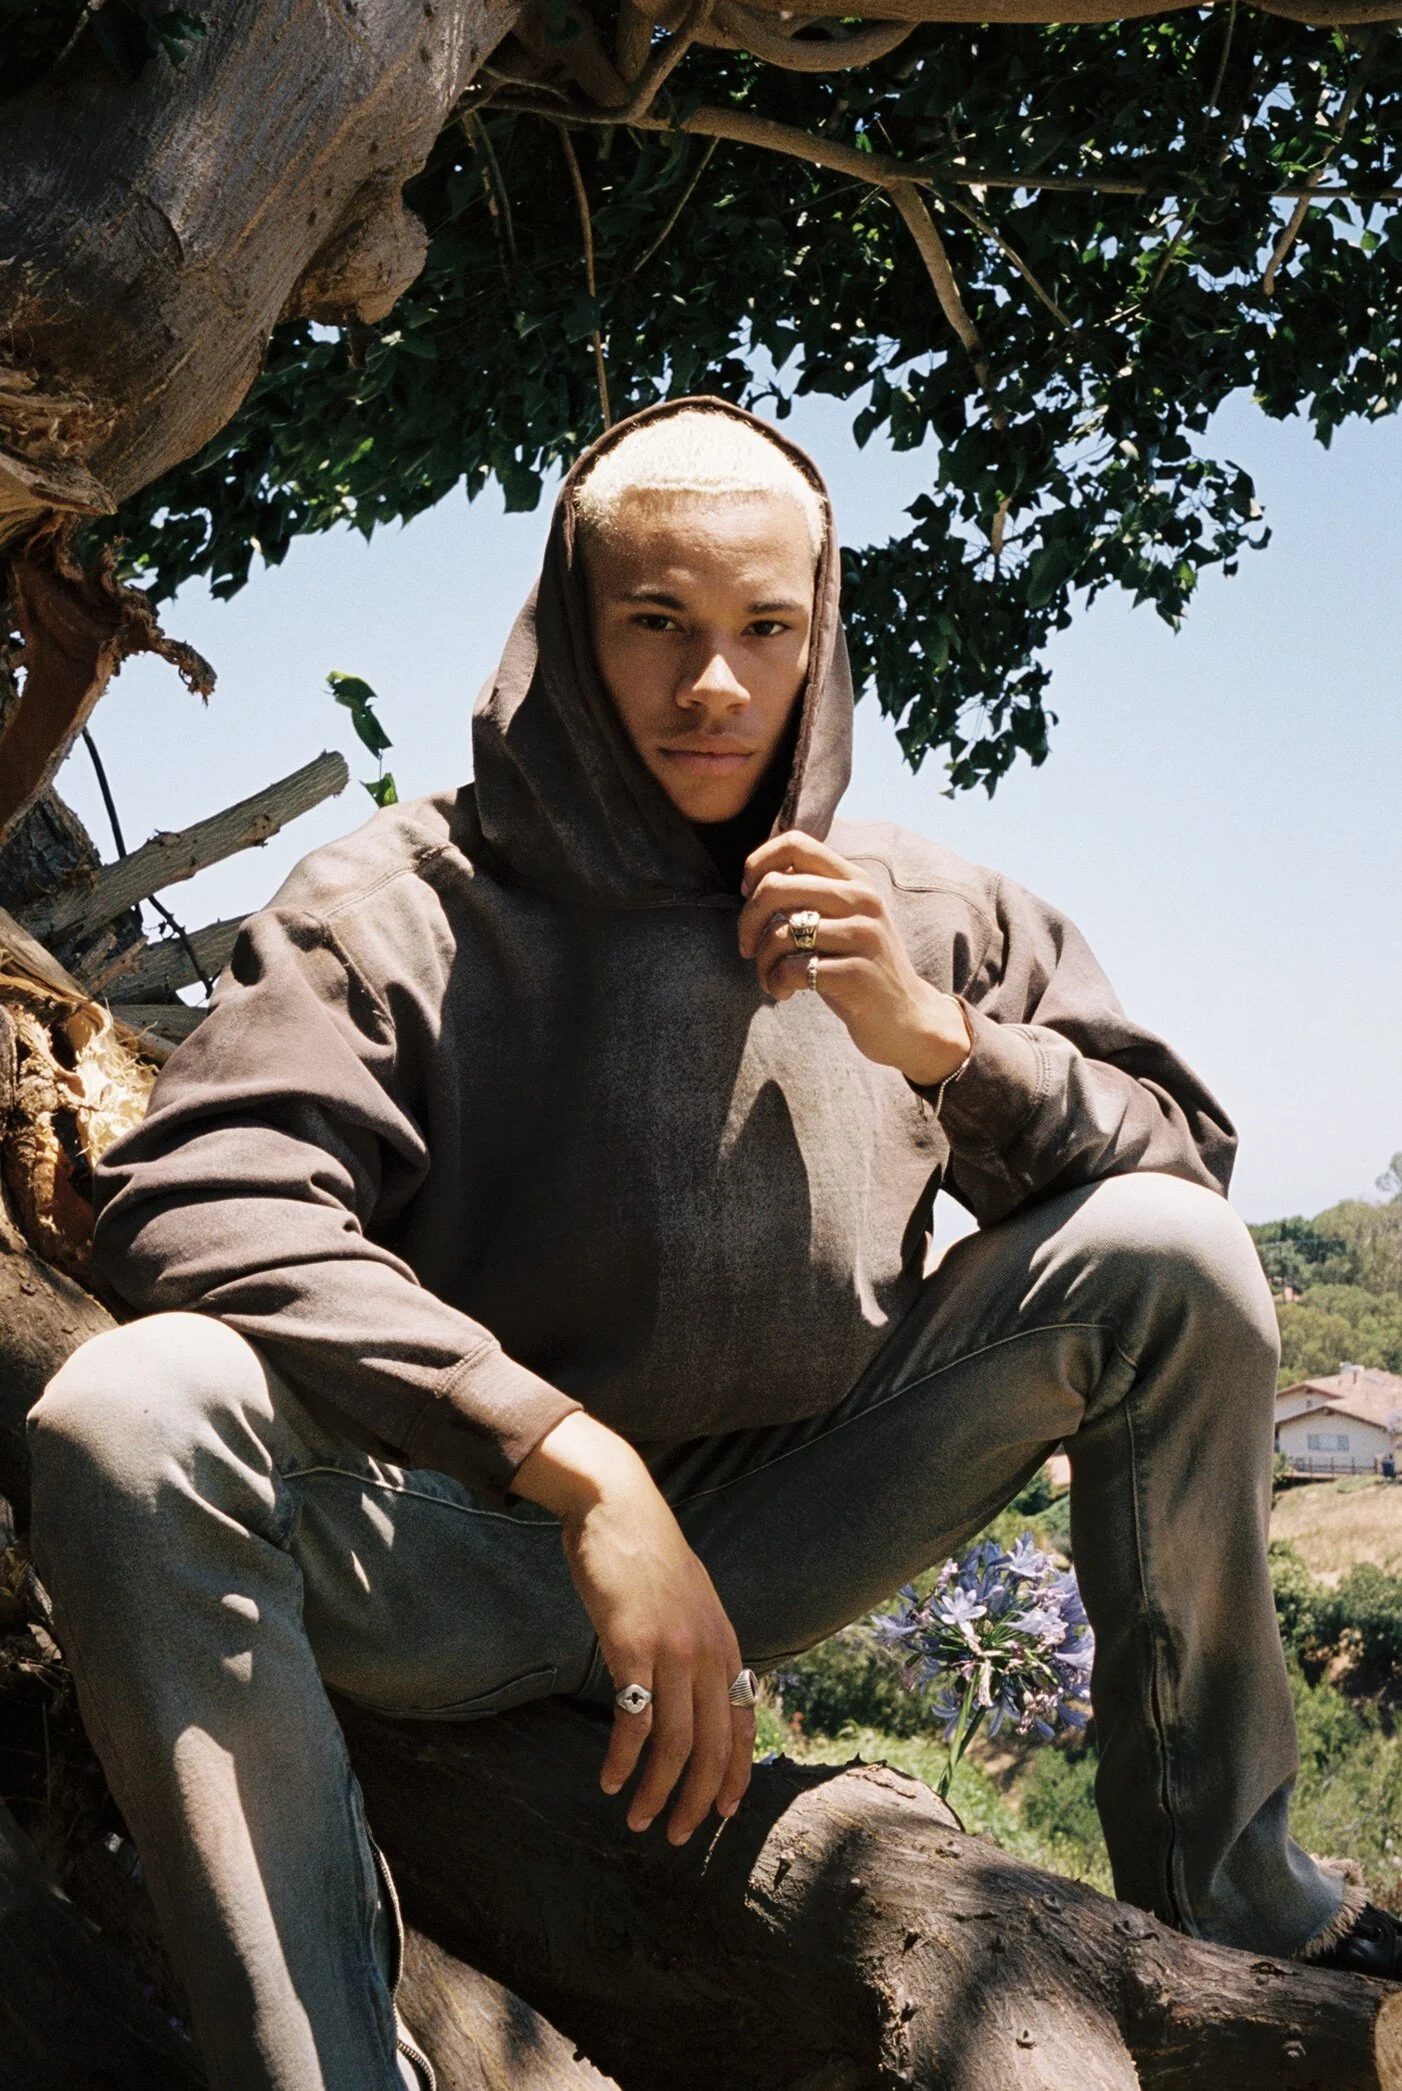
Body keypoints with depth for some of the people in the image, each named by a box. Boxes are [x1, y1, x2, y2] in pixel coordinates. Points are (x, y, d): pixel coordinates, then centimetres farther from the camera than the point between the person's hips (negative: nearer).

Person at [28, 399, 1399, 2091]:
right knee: (131, 1422, -33)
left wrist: (934, 1037, -16)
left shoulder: (920, 917, 3)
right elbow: (201, 1202, -24)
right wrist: (576, 1460, -33)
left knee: (1163, 1257, -14)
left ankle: (1226, 1901, -1)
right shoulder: (404, 910, -9)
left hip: (771, 1545, 3)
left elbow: (1180, 1157, 4)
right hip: (468, 1555, -3)